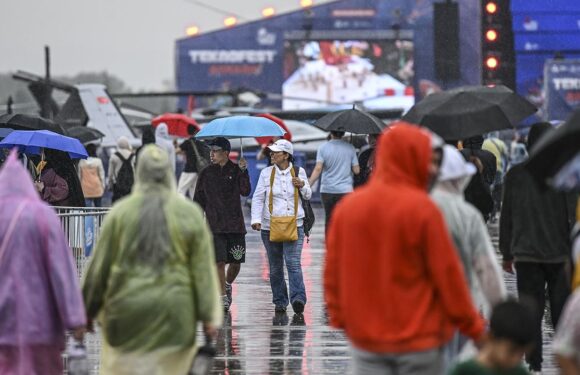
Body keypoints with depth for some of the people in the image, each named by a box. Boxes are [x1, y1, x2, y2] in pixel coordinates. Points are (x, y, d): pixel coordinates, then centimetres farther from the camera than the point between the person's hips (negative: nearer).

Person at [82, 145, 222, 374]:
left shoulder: (120, 213, -2)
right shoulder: (190, 215, -1)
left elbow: (100, 266, 2)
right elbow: (203, 269, -2)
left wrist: (90, 309, 12)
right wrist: (209, 316, 1)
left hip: (127, 311, 0)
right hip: (174, 314, 0)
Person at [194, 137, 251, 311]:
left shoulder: (236, 170, 3)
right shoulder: (206, 174, 7)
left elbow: (245, 191, -12)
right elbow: (199, 200, 11)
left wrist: (243, 171, -21)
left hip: (235, 224, 0)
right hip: (215, 224, 0)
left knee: (236, 261, 3)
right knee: (220, 261, -8)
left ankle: (228, 284, 32)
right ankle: (223, 297, 1)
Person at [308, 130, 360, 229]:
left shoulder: (323, 148, -1)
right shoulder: (350, 148, 1)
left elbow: (318, 169, -11)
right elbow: (356, 170, 0)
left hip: (327, 190, 1)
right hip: (345, 189, -1)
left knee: (329, 219, 12)